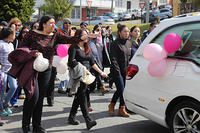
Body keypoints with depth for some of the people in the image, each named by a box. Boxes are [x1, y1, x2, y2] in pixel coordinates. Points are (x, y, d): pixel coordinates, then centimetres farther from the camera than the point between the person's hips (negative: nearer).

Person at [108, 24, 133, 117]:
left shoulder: (127, 44, 14)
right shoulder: (115, 44, -9)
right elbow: (113, 59, -13)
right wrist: (117, 70, -18)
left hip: (126, 71, 7)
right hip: (117, 71, -7)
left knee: (124, 89, 6)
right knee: (121, 89, -9)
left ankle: (121, 109, 13)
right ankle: (111, 105, 11)